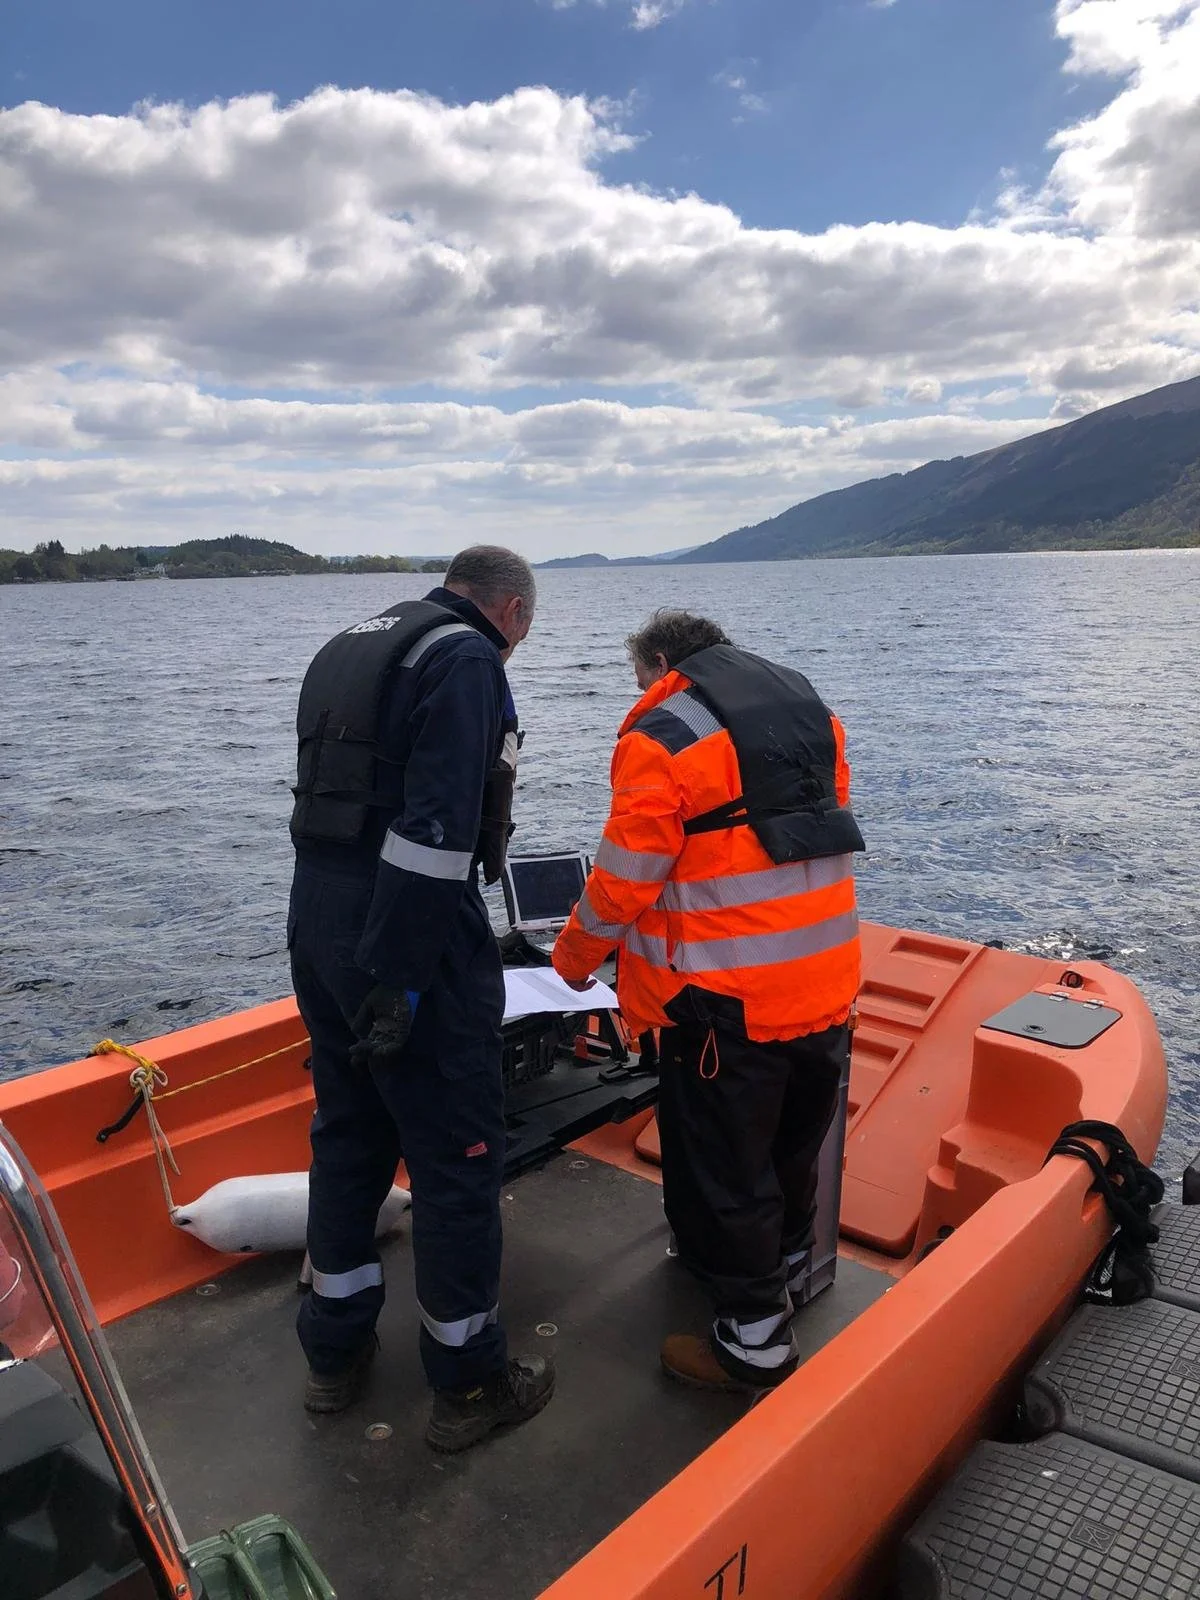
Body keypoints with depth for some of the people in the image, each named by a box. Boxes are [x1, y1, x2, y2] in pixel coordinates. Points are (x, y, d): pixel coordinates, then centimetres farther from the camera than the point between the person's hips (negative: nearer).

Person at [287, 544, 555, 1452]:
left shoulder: (351, 647, 18)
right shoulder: (466, 659, -10)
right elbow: (436, 826, -21)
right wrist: (399, 983, -21)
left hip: (317, 925, 9)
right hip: (410, 943, -9)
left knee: (349, 1134, 21)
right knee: (459, 1157, 5)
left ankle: (336, 1353, 36)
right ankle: (469, 1383, 21)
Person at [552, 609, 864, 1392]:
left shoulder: (663, 734, -12)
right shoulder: (813, 709, 10)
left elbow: (626, 877, -11)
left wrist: (576, 953, 6)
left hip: (727, 1000, -7)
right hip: (827, 982, 8)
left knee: (723, 1166, 9)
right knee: (795, 1142, 26)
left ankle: (756, 1339, 21)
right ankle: (789, 1265, 47)